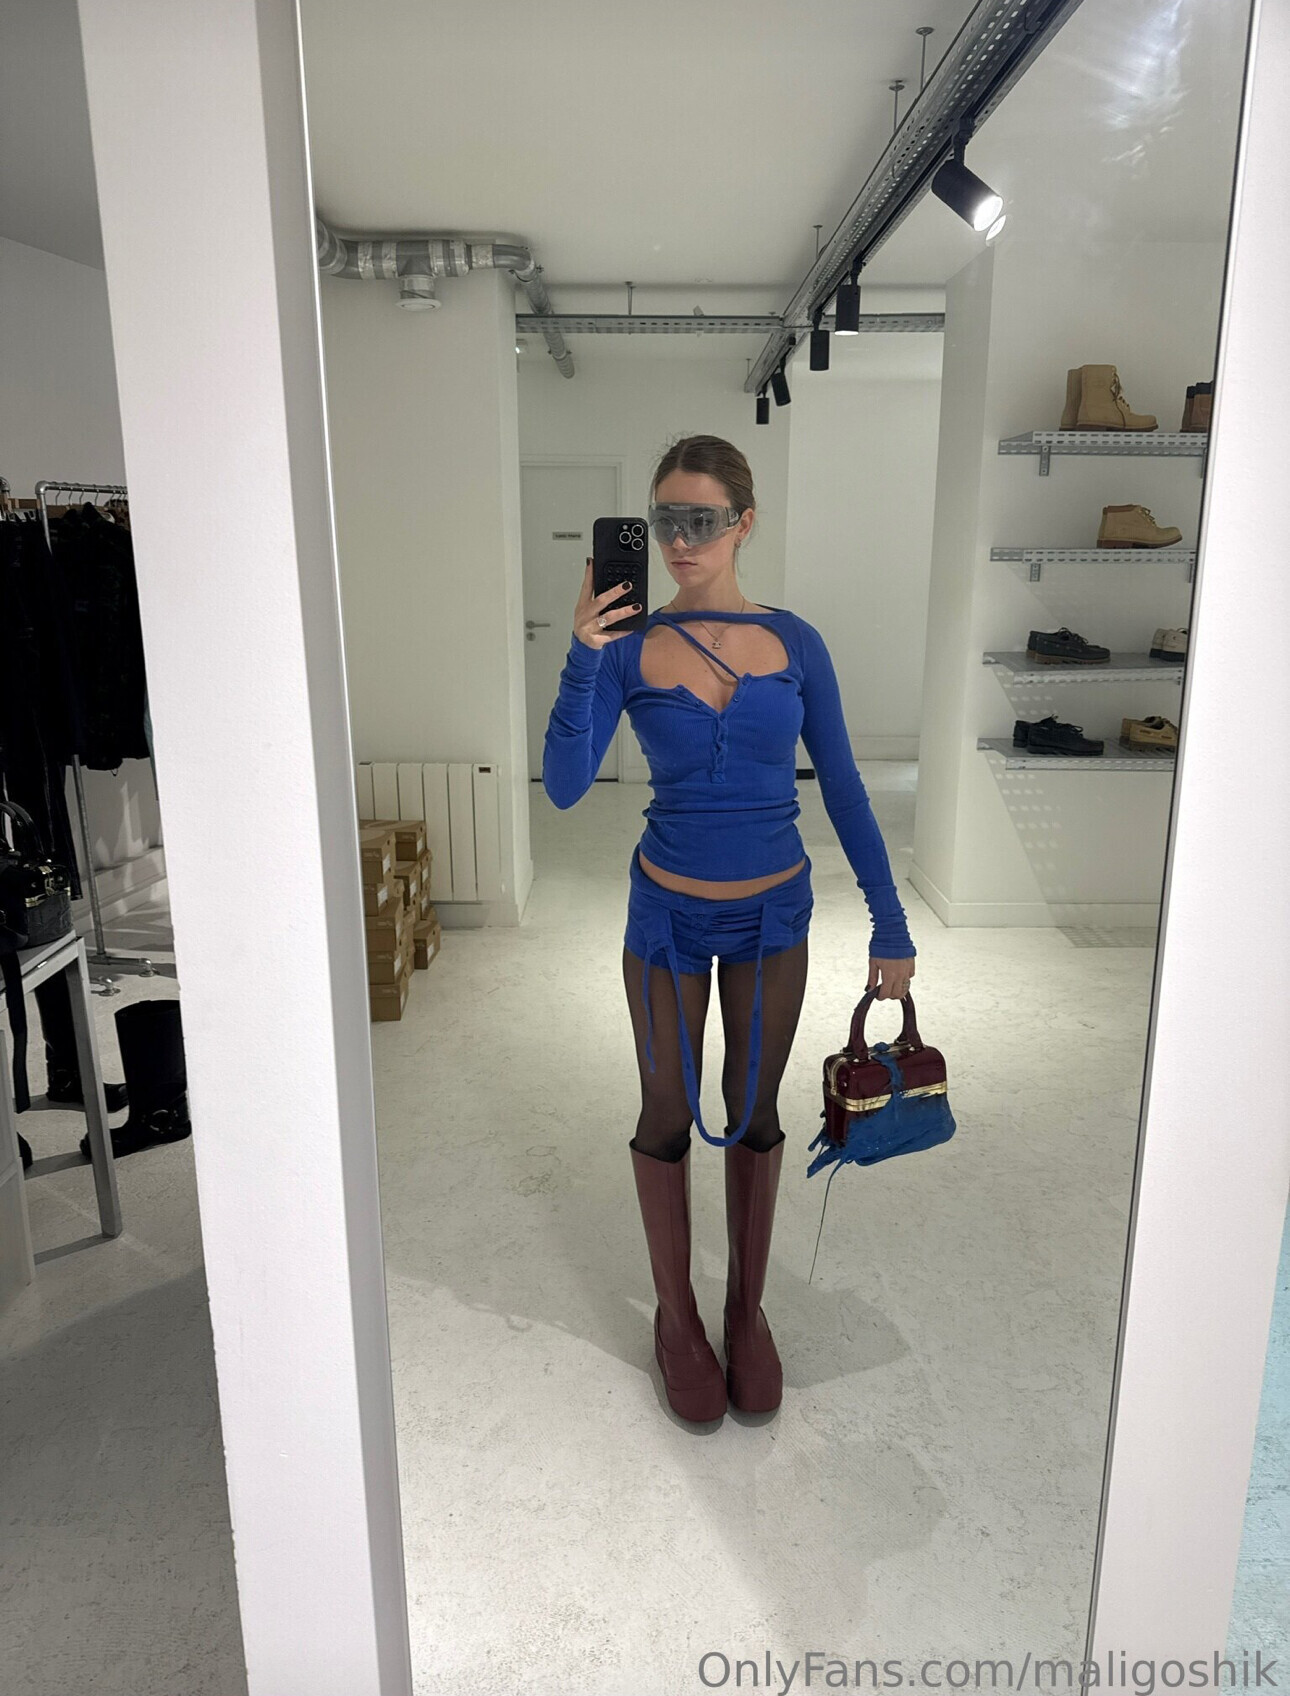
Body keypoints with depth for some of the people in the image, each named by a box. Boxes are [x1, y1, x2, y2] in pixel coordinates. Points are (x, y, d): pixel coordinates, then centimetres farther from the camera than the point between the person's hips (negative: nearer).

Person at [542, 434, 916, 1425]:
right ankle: (676, 1314, 34)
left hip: (773, 913, 1)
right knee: (668, 1117, 12)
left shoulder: (796, 644, -4)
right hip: (669, 913, -1)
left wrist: (891, 926, -1)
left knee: (756, 1115, 14)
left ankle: (748, 1307, 36)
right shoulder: (629, 648, -8)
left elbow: (843, 790, -1)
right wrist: (583, 659, -29)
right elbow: (565, 786, -17)